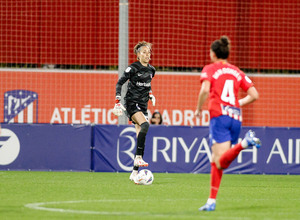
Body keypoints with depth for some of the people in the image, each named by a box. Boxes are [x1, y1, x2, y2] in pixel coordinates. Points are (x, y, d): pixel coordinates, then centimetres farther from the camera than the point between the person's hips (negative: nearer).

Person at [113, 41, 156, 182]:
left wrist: (150, 94, 10)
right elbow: (119, 83, -7)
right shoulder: (133, 68, -9)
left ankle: (135, 172, 5)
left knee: (141, 137, 2)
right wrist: (118, 100, -15)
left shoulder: (151, 70, 10)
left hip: (143, 105, 6)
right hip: (131, 103, -6)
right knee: (145, 125, -32)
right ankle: (138, 158, -30)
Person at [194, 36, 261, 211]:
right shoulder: (237, 72, 19)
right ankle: (212, 202, 8)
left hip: (219, 116, -6)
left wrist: (199, 109, 2)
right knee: (216, 161, 12)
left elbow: (205, 90, -13)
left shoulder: (210, 69, 6)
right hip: (236, 117, 6)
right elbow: (254, 95, 13)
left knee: (221, 162, -16)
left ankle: (244, 143, -38)